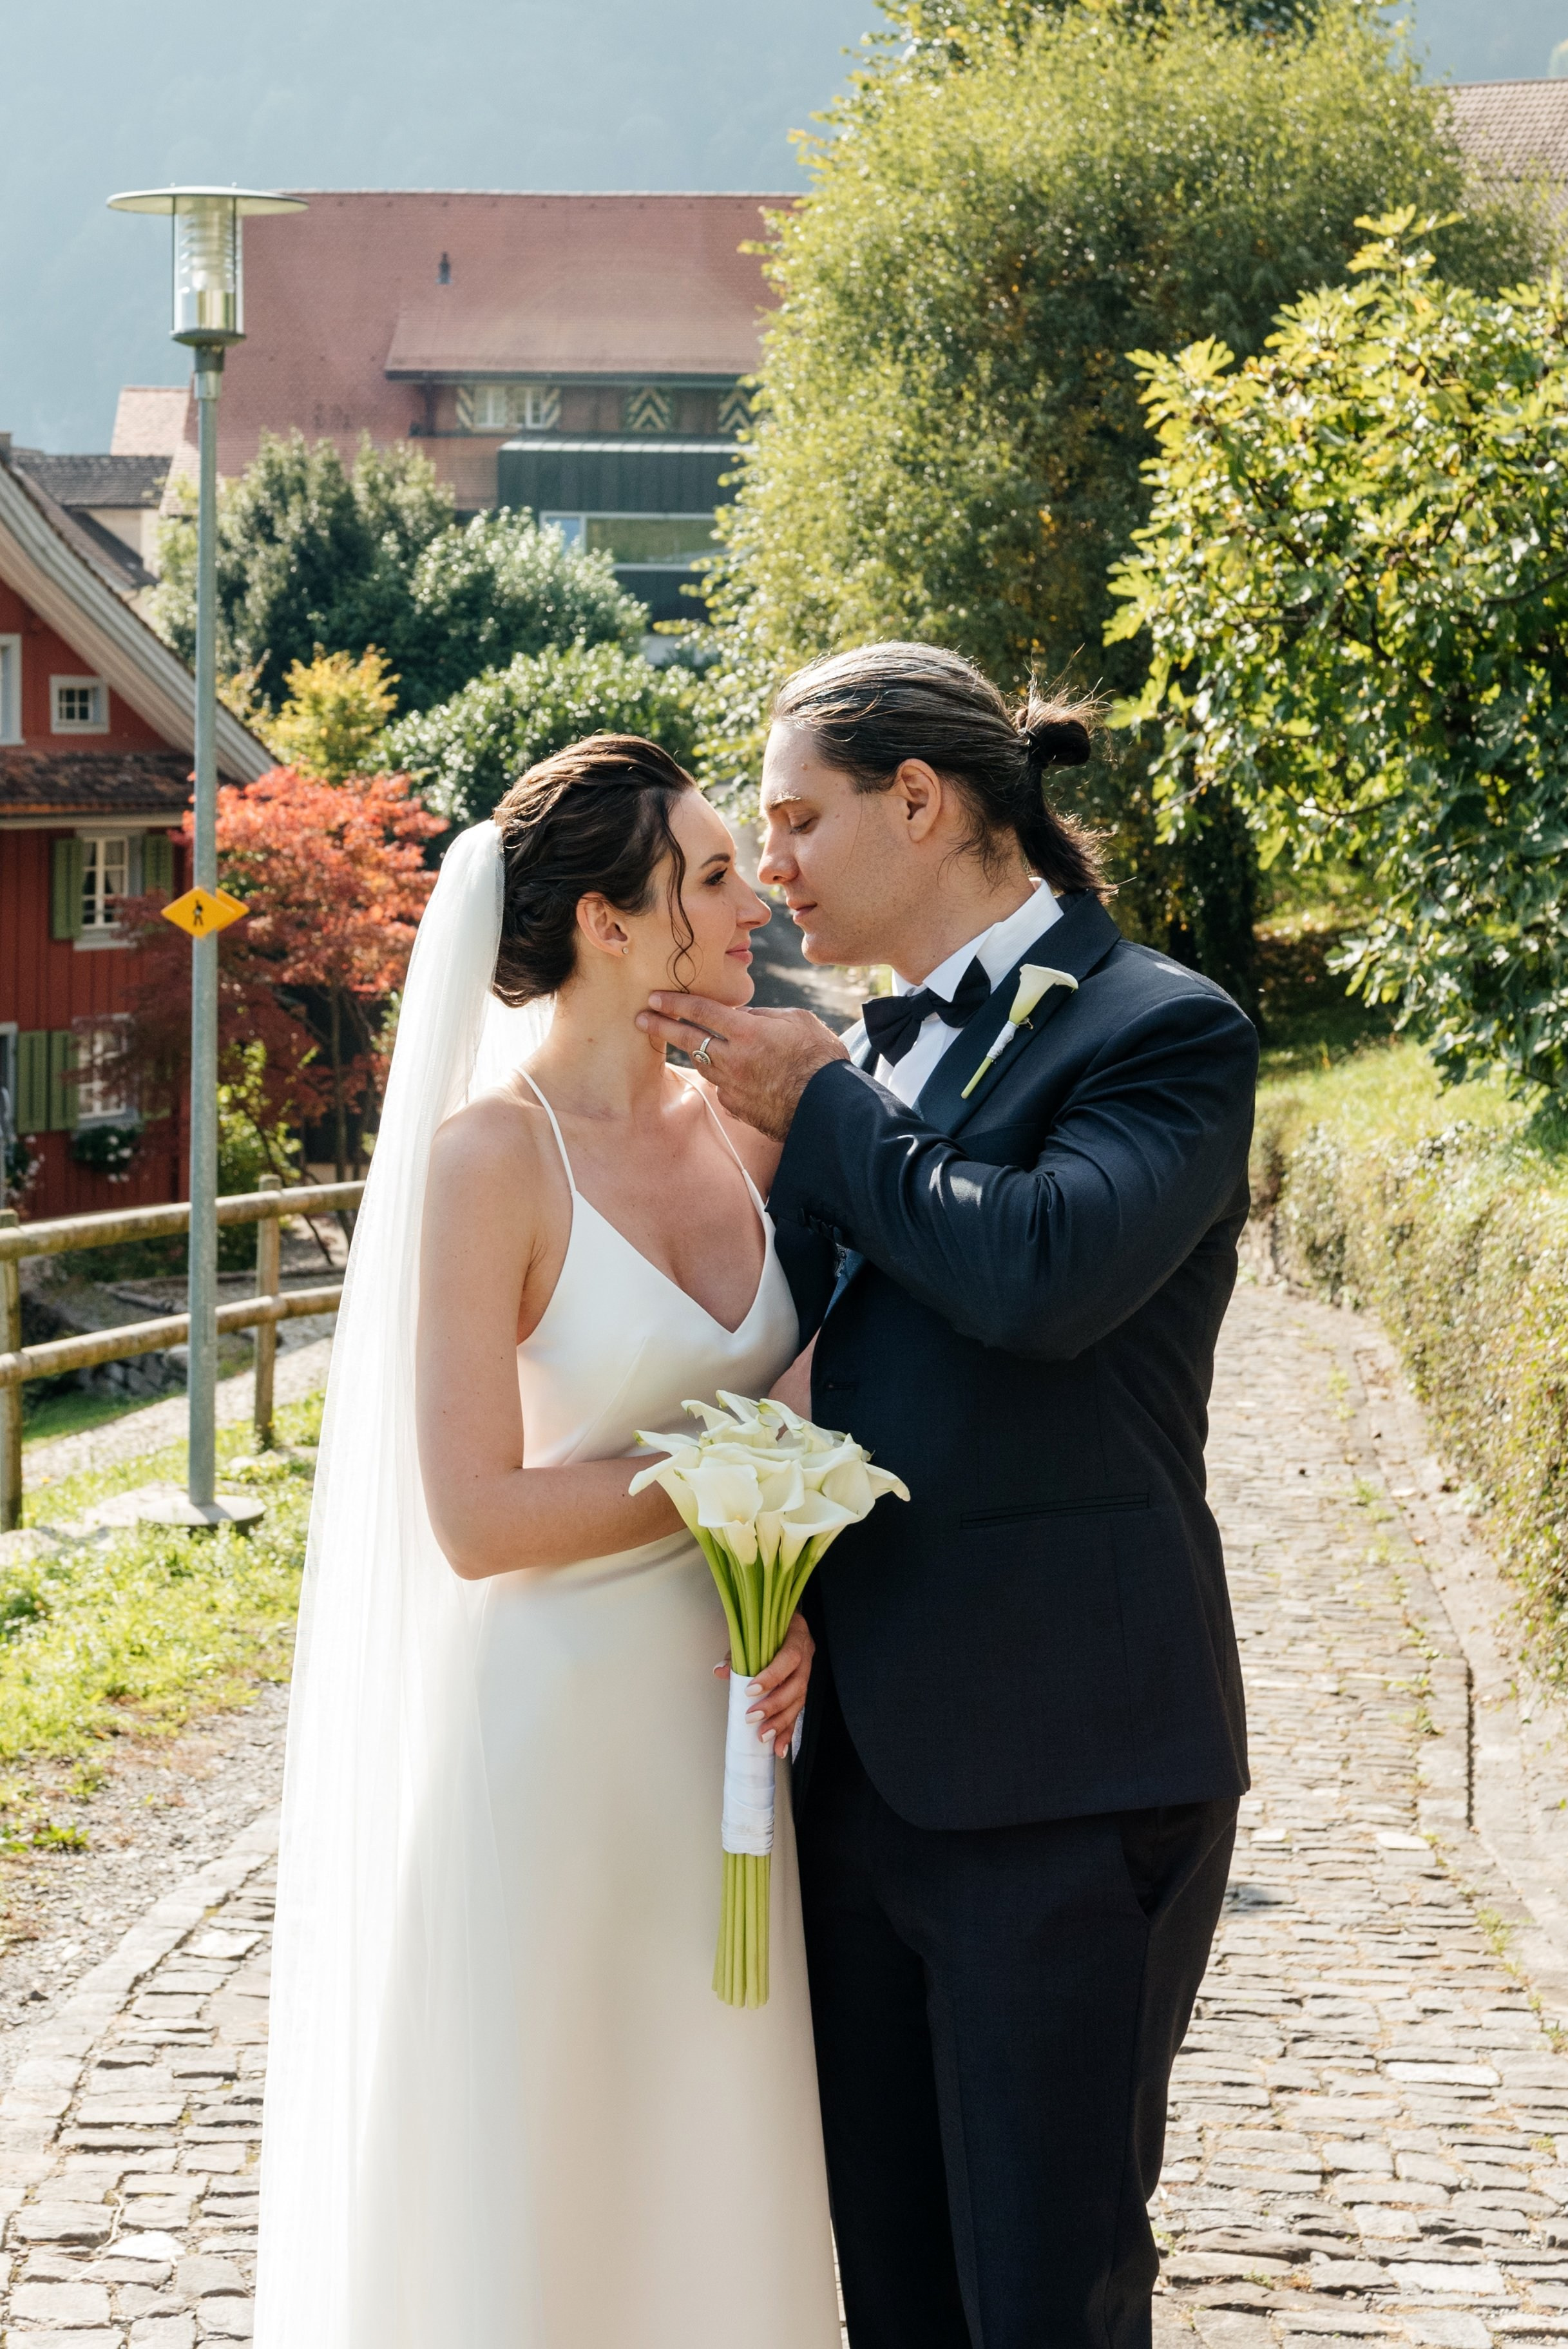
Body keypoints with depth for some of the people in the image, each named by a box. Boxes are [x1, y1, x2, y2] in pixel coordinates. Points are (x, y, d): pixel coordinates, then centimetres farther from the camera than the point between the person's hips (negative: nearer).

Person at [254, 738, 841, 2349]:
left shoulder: (739, 1127, 3)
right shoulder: (492, 1155, -15)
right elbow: (476, 1518, -19)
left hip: (716, 1724, 6)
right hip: (545, 1726, -6)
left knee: (707, 2178, 13)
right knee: (531, 2189, 5)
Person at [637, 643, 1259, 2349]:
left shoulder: (1163, 1032, -7)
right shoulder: (871, 1058, 15)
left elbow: (1045, 1268, -26)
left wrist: (819, 1113, -12)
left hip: (1062, 1765, -7)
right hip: (866, 1749, 7)